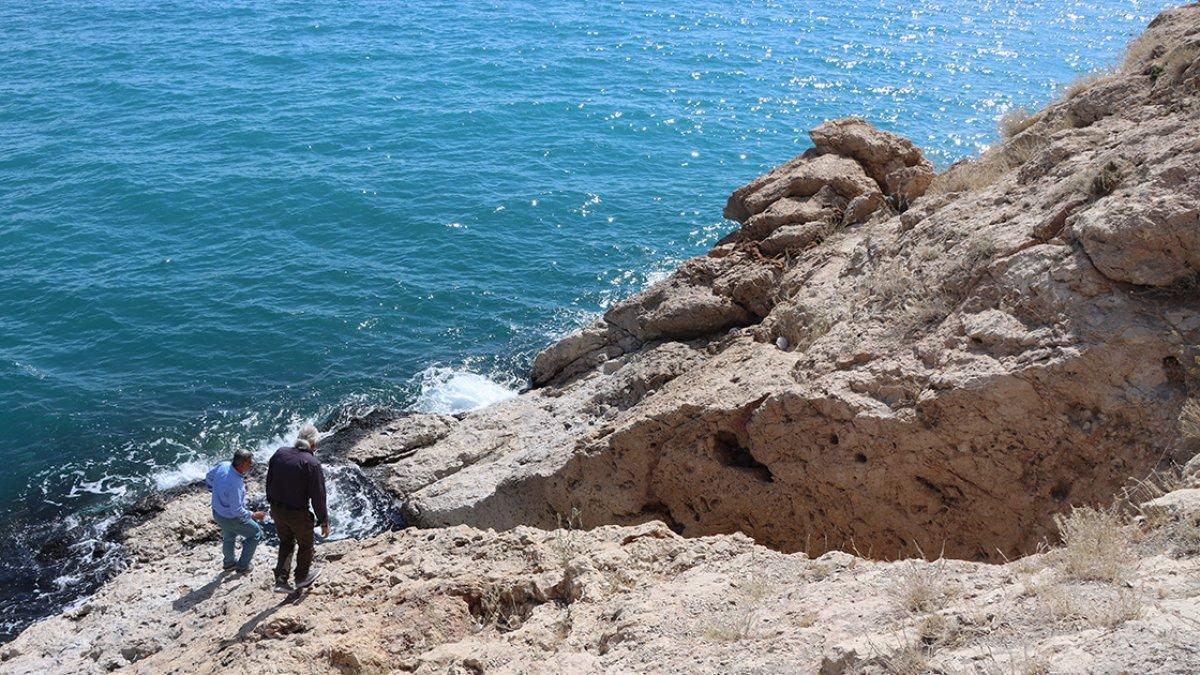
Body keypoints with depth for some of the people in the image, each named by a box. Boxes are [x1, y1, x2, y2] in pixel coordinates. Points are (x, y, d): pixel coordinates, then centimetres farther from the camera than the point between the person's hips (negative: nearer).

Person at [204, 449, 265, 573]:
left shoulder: (223, 465, -17)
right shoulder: (235, 485, -40)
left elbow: (209, 477, 5)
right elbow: (237, 511, -31)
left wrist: (215, 491, 19)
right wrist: (253, 515, -17)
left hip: (217, 511, 8)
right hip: (231, 519, -8)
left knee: (229, 537, 32)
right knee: (255, 534, 15)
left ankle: (229, 563, 55)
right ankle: (243, 566, 27)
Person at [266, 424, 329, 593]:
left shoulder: (279, 453, -6)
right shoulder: (312, 463, -24)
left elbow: (269, 482, 7)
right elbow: (318, 496, -20)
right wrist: (324, 522, -9)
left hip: (276, 510, 5)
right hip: (297, 514, -5)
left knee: (286, 542, 26)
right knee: (305, 545, 21)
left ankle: (281, 580, 23)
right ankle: (302, 578, 39)